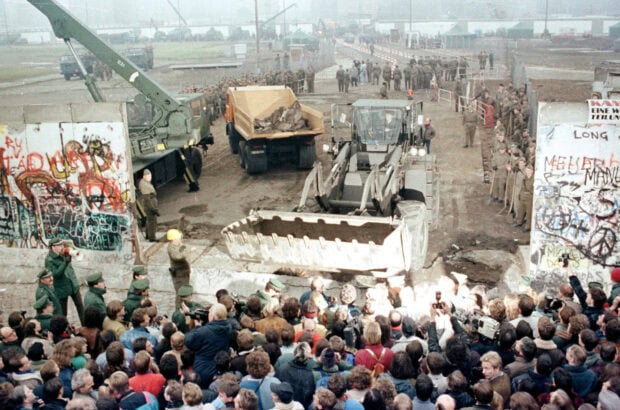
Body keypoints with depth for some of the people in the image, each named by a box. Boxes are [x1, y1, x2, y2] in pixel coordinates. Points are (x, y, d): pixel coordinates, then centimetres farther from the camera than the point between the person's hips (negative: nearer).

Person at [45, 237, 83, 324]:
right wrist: (65, 262, -31)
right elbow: (55, 274, -24)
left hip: (73, 285, 6)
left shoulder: (63, 254, 1)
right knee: (63, 313, 5)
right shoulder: (49, 260, -16)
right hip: (62, 289, -6)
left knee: (80, 306, 11)